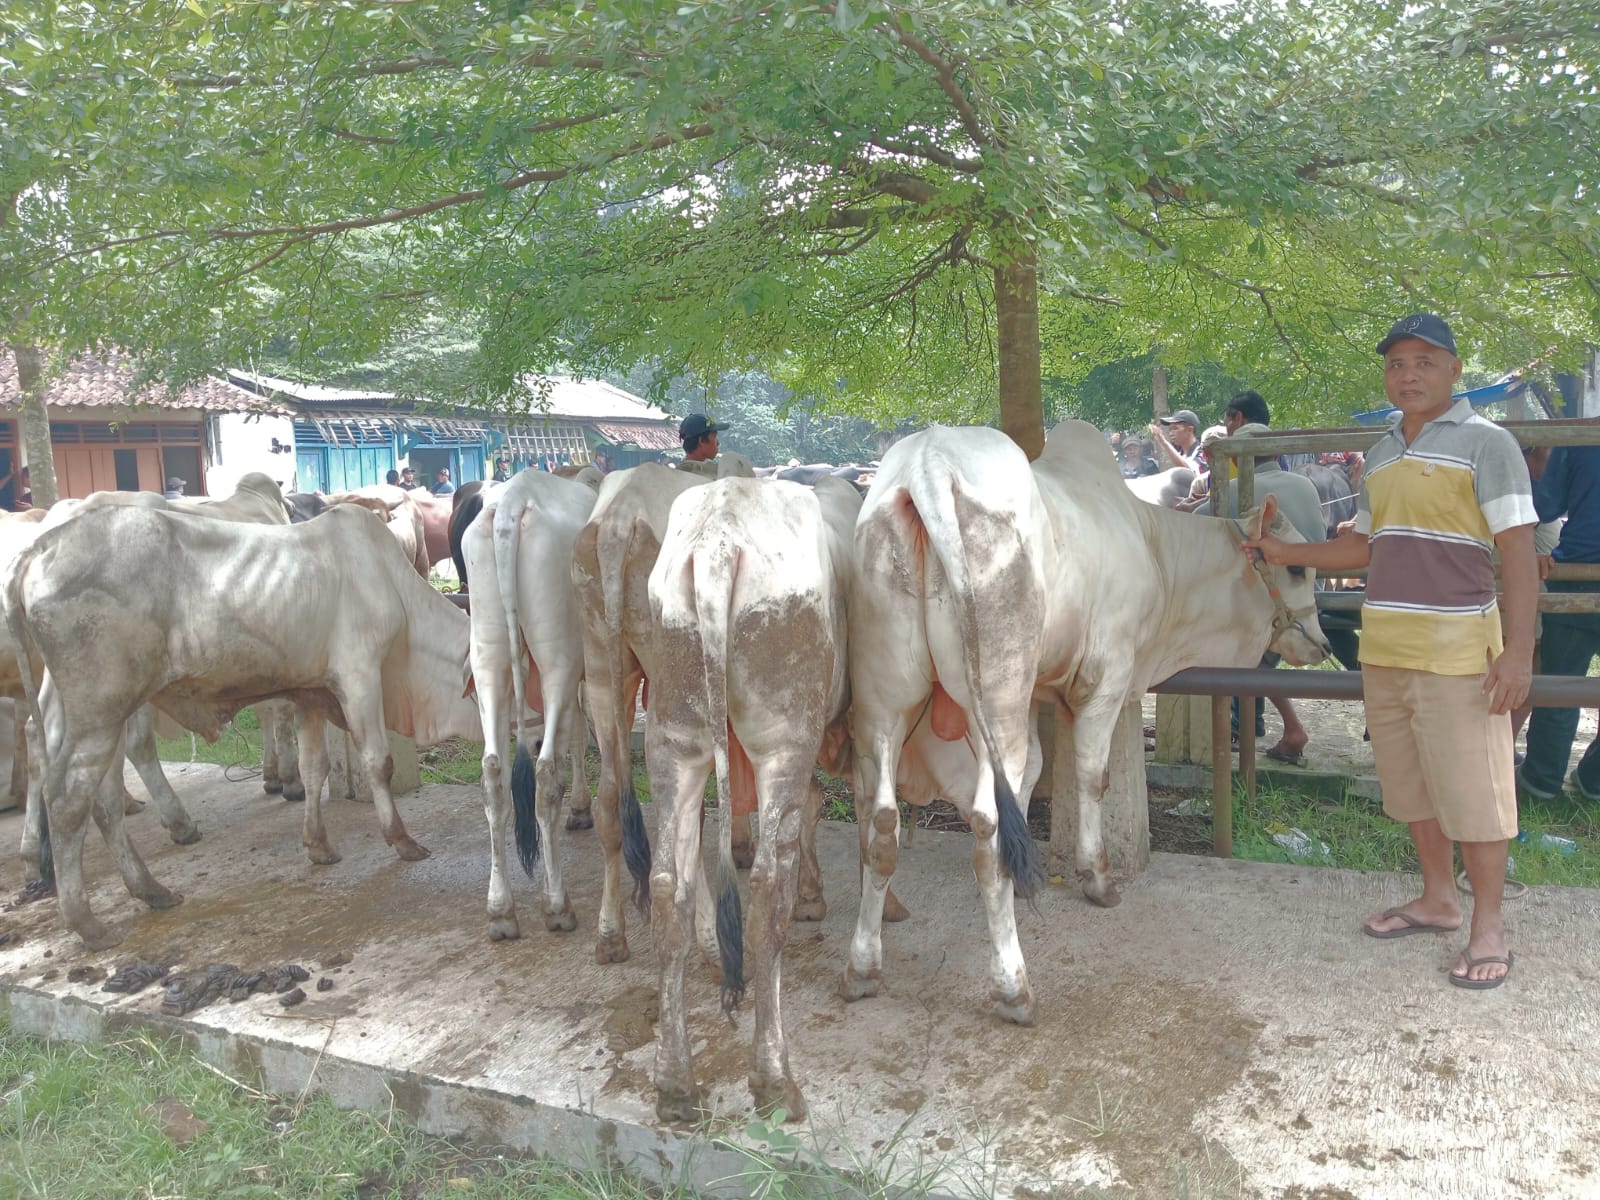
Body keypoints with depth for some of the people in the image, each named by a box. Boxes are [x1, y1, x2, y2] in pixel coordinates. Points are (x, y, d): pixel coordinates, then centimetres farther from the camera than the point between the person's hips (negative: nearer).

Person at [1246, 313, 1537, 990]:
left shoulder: (1484, 443, -6)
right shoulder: (1382, 455, 14)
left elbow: (1518, 551, -11)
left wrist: (1518, 650, -16)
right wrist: (1289, 554, 17)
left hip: (1456, 648, -7)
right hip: (1383, 648, 7)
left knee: (1470, 787, 0)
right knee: (1412, 784, 15)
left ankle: (1488, 925, 16)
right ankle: (1438, 900, 31)